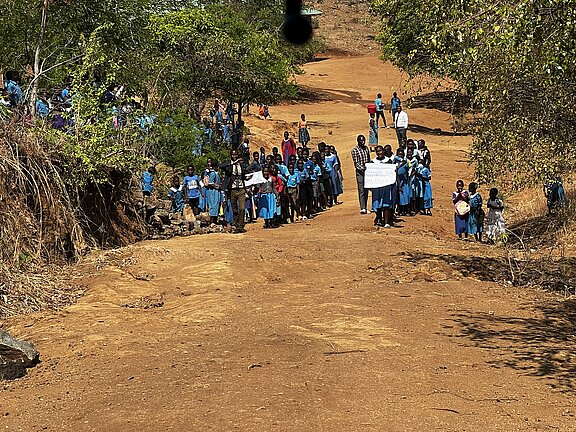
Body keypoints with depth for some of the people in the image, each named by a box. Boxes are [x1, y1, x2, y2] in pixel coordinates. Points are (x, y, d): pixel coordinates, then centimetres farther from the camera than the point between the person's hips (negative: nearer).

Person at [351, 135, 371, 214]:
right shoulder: (355, 150, -6)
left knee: (366, 190, 8)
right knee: (361, 190, -9)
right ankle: (362, 208, -12)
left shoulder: (366, 148, 11)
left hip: (367, 171, 6)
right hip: (360, 172, -5)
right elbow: (356, 163, -11)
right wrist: (362, 169, -23)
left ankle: (365, 208, 13)